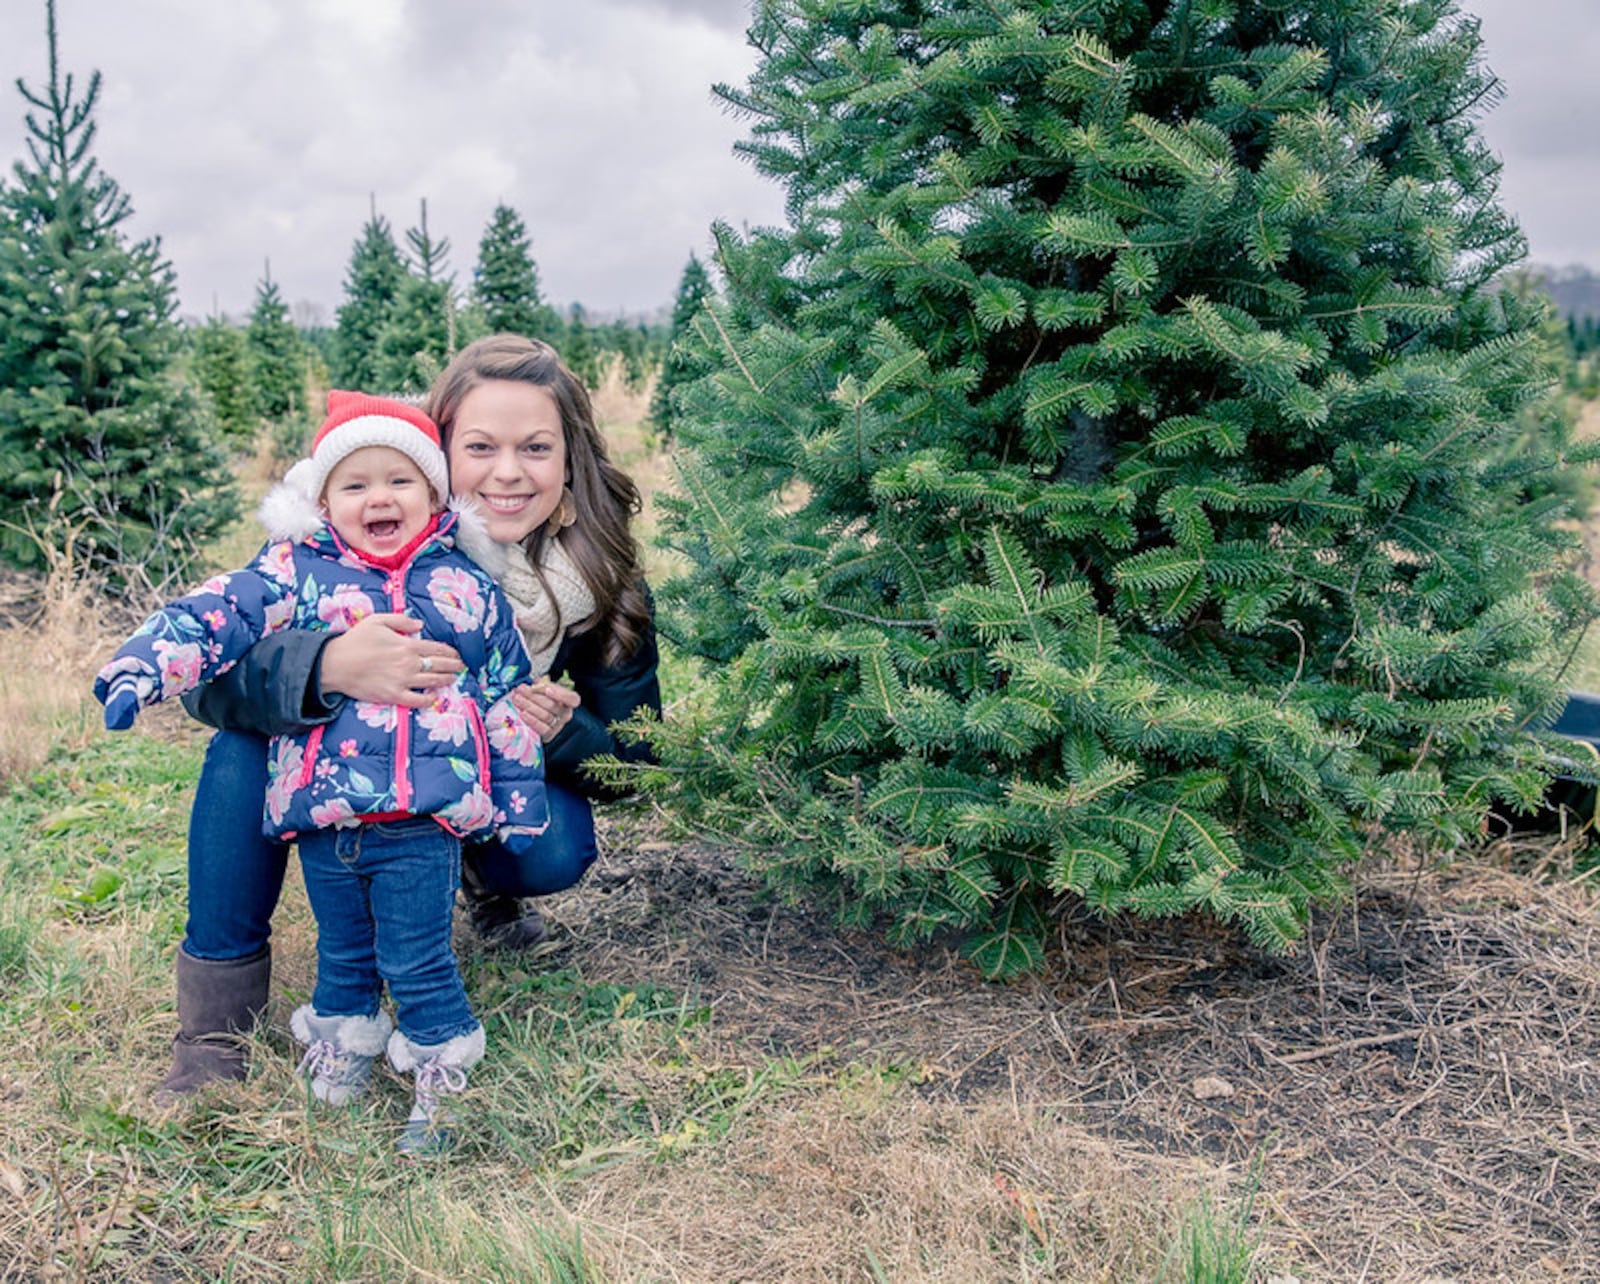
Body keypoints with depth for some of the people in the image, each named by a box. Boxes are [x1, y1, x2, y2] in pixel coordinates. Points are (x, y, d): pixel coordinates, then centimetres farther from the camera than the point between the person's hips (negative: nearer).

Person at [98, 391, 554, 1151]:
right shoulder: (296, 574, 3)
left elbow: (509, 699, 8)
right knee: (342, 956, 18)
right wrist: (144, 666, -25)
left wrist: (519, 803, 8)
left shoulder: (468, 590, 4)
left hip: (423, 824, -2)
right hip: (322, 818, 2)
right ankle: (343, 1053, 41)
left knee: (416, 963, 3)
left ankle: (444, 1081, 23)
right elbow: (214, 615, -6)